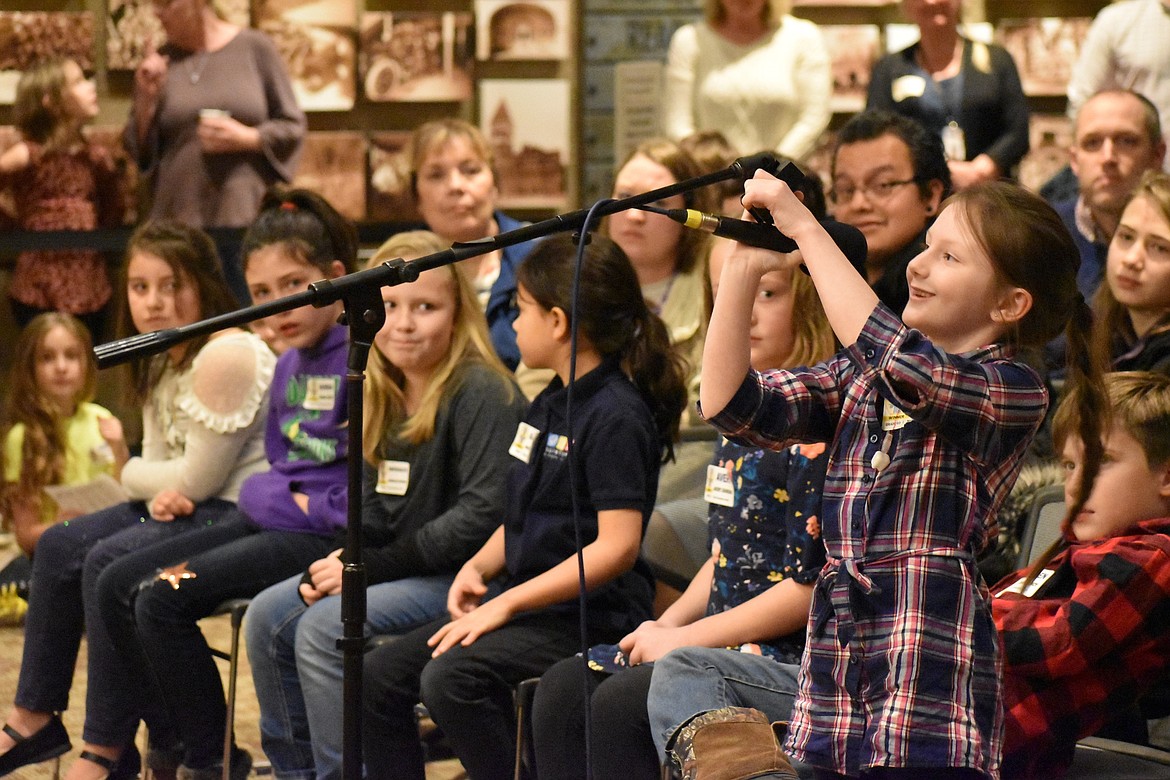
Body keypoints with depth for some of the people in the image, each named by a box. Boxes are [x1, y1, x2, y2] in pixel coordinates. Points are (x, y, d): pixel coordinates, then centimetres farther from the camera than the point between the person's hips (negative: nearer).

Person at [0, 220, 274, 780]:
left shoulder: (226, 355, -21)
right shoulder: (161, 362, 10)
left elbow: (197, 478, -21)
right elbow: (149, 467, 8)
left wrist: (140, 477, 0)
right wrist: (159, 491, -16)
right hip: (182, 506, 10)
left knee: (108, 563, -24)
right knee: (58, 547, 5)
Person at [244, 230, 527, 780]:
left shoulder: (482, 395, -15)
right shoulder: (384, 398, 12)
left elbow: (481, 517, -22)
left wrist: (373, 567, -19)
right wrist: (333, 563, -3)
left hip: (468, 575, -9)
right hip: (406, 569, 9)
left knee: (324, 627, -23)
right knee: (268, 616, 0)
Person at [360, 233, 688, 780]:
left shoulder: (616, 416, -14)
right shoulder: (548, 406, 16)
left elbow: (617, 545, -21)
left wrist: (507, 603, -20)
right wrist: (477, 569, 2)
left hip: (588, 617, -9)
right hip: (525, 604, 9)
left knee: (450, 681, -30)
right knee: (379, 674, -2)